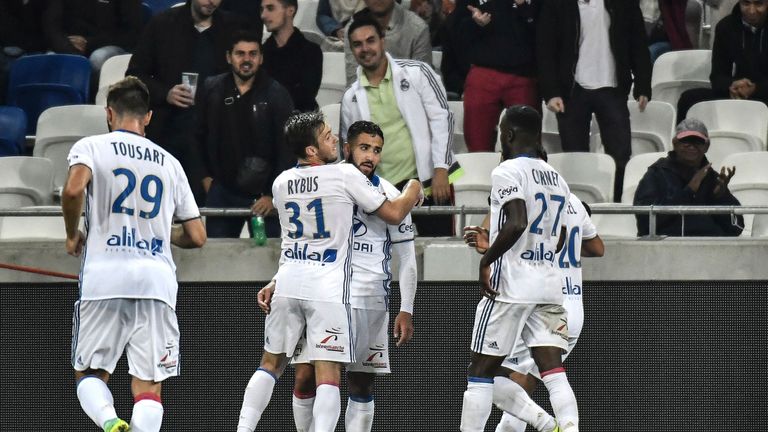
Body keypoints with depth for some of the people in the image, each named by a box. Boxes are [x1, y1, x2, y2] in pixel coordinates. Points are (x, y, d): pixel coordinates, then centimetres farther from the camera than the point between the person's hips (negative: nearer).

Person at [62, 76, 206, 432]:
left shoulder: (90, 147, 5)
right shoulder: (169, 163, 17)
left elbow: (74, 189, -17)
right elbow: (196, 237, 16)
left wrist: (73, 235, 1)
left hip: (105, 274, -2)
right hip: (157, 278, 2)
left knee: (90, 373, 9)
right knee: (149, 385, 1)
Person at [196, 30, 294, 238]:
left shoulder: (276, 94, -4)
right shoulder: (211, 90, 4)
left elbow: (287, 149, -4)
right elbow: (198, 137, 15)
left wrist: (273, 195, -7)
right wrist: (205, 175, 11)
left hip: (265, 194, -2)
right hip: (223, 192, 2)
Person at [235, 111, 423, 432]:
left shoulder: (281, 183, 9)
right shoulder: (345, 175, -7)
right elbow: (393, 214, 1)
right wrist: (414, 191, 21)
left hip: (288, 279, 5)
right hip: (328, 285, -5)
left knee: (271, 364, 17)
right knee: (328, 374, -6)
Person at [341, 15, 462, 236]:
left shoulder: (416, 73, 1)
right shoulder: (351, 98, 10)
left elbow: (441, 118, -2)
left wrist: (441, 170, -11)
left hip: (429, 180, -3)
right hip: (386, 191, 3)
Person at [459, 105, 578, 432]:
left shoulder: (507, 172, -9)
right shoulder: (557, 179, 15)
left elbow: (517, 223, -25)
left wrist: (486, 259, -14)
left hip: (510, 288, -7)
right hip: (549, 287, 7)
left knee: (481, 372, 2)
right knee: (553, 374, -3)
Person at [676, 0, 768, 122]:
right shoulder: (726, 26, 3)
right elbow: (718, 75, 3)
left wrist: (756, 89, -26)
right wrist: (731, 86, -22)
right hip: (740, 94, 4)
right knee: (689, 99, -17)